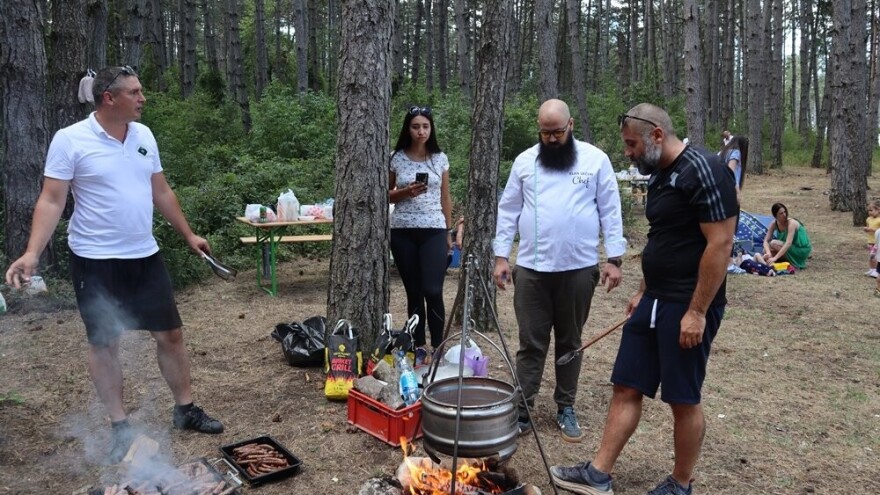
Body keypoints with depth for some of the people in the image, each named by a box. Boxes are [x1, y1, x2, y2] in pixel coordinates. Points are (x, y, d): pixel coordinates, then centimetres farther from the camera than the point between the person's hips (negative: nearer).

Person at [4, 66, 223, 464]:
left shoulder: (144, 135, 5)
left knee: (170, 334, 8)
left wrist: (189, 235, 17)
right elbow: (51, 202, -11)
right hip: (96, 261, -5)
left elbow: (161, 193, 14)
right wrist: (32, 253, -22)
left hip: (145, 257, 5)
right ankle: (120, 426, 20)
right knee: (104, 344, 7)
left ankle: (185, 409, 23)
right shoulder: (70, 140, -11)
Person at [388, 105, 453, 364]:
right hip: (403, 232, 0)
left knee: (433, 291, -9)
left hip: (433, 231, 0)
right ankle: (419, 346, 17)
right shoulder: (395, 158, 2)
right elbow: (387, 196, 8)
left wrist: (448, 232, 9)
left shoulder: (440, 159, 5)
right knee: (413, 292, 6)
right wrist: (406, 192, -12)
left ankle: (437, 347, 3)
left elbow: (445, 198, 10)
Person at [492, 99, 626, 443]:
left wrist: (613, 259, -4)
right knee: (531, 343, 5)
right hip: (531, 269, 1)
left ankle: (566, 409, 25)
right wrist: (501, 256, 2)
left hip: (579, 269, -1)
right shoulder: (524, 161, 6)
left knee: (570, 342, 12)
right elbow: (508, 211, 7)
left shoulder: (595, 159, 1)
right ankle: (522, 411, 13)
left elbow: (610, 212, 1)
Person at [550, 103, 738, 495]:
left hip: (687, 307, -9)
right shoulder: (660, 175, 12)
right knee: (626, 388, 9)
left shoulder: (703, 170, -16)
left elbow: (720, 244, -20)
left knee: (683, 400, 5)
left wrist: (697, 312, -21)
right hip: (654, 302, 9)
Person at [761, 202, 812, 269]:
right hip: (790, 248, 7)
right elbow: (766, 241, -11)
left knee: (773, 243, -26)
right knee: (766, 250, -12)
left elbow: (788, 243, -36)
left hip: (802, 250, -7)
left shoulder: (791, 223, -25)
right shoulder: (774, 224, -7)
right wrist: (768, 253, -34)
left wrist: (775, 258, -45)